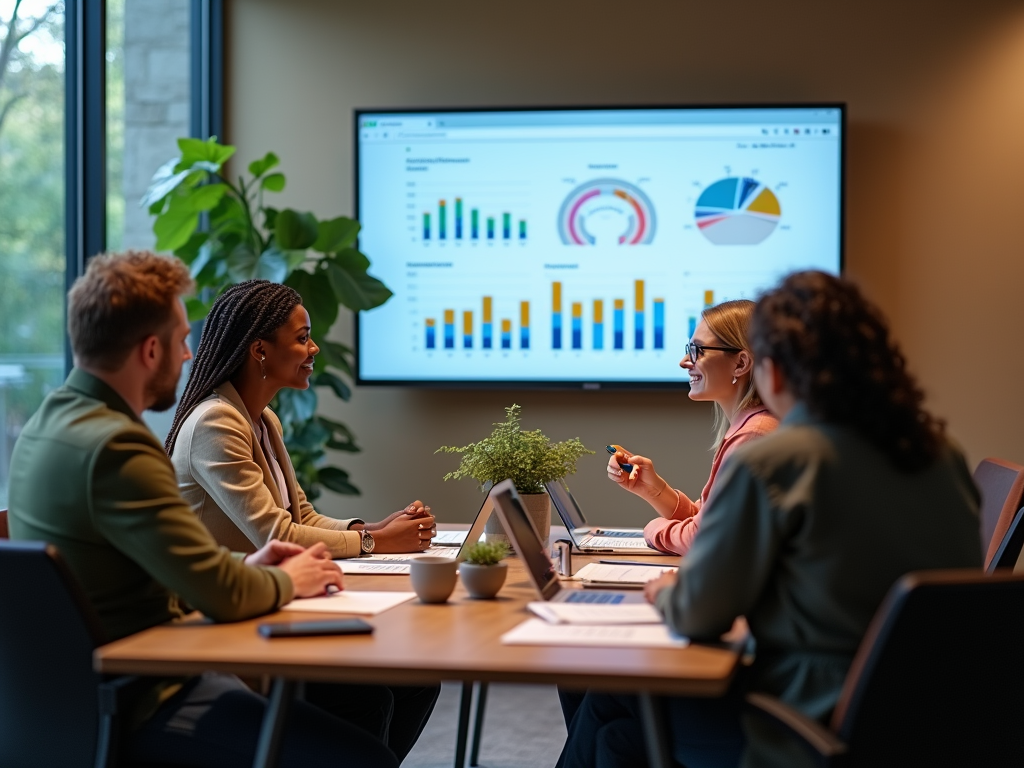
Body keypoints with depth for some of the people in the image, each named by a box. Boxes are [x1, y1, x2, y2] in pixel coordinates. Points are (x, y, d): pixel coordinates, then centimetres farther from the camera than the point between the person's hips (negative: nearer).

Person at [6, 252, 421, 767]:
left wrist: (244, 567, 8)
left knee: (363, 702, 12)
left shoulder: (50, 422, 8)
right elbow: (221, 595, -23)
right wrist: (288, 581, -2)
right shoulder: (116, 446, -23)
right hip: (142, 704, -10)